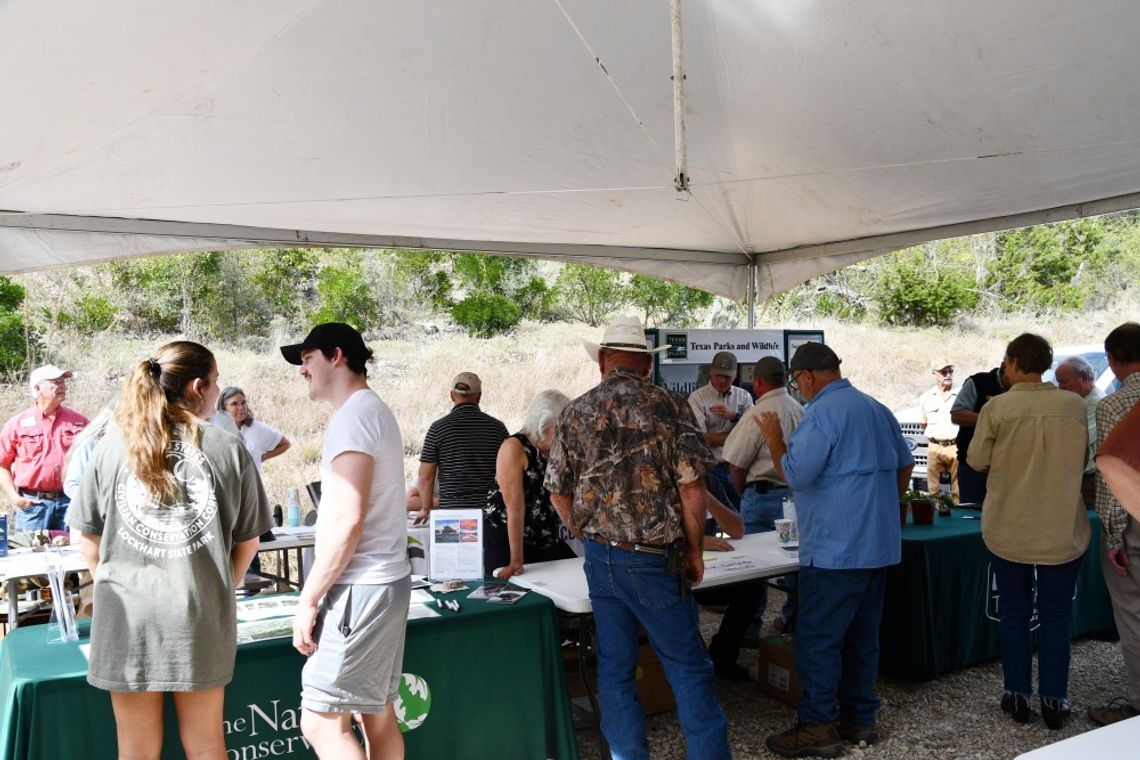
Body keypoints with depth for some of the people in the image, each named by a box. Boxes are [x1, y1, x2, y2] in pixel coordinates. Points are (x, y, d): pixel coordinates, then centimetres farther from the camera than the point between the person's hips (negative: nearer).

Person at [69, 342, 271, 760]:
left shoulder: (112, 445, -2)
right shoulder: (228, 449, -6)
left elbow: (88, 539, 5)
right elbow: (248, 540, 2)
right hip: (200, 615, -1)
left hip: (126, 616, 1)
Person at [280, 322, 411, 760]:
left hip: (361, 589, -10)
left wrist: (308, 599, -15)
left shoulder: (353, 416, -15)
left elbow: (347, 521, -22)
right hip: (384, 580, 10)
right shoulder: (375, 411, 16)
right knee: (378, 716, 14)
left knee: (321, 721, -5)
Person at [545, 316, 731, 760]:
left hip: (600, 558, 4)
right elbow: (691, 486, -11)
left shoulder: (577, 412, 2)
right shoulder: (665, 406, -8)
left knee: (615, 667, 13)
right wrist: (694, 550, 0)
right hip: (655, 557, -4)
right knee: (688, 666, 6)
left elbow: (558, 493, 6)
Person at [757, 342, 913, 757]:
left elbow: (795, 476, -19)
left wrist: (774, 439, -5)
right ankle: (860, 719, 23)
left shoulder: (822, 413, -16)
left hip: (835, 550, -9)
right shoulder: (877, 408, 13)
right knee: (862, 635, 15)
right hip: (877, 545, 9)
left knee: (818, 639, -1)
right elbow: (905, 466, 20)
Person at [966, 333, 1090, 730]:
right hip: (1061, 531, 1)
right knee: (1055, 616, 13)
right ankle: (1053, 701, 18)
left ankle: (1018, 696, 20)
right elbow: (1083, 461, 6)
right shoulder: (1075, 406, -6)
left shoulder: (996, 408, -13)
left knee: (1015, 613, 13)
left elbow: (977, 461, -5)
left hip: (1008, 531, -1)